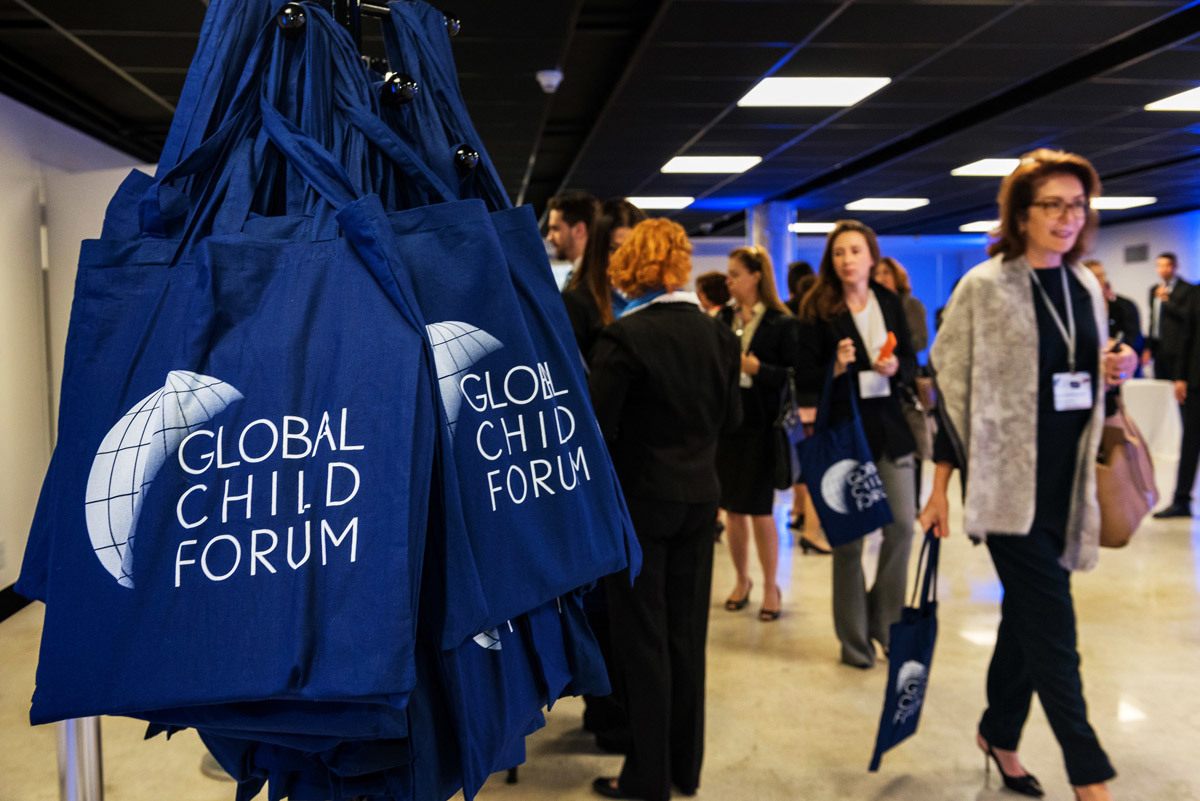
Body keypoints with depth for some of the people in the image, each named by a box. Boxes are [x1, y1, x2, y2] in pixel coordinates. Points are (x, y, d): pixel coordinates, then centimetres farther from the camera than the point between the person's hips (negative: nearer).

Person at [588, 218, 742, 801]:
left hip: (640, 497, -5)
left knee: (644, 637, 5)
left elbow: (597, 426, -16)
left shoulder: (624, 336, -17)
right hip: (699, 496, 5)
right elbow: (730, 416, 9)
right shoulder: (716, 334, 0)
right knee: (687, 632, 14)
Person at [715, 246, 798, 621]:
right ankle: (742, 580, 27)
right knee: (733, 510, 10)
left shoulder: (781, 322, -5)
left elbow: (794, 376, -8)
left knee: (760, 511, 0)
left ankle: (771, 587, 17)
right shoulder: (722, 318, 8)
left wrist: (758, 369, -20)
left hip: (761, 425, -4)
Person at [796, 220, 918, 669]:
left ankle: (884, 621, 23)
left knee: (902, 526, 2)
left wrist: (896, 367, -11)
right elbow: (804, 378, -4)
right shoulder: (818, 311, -2)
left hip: (889, 428, 4)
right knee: (848, 536, 1)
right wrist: (836, 367, -22)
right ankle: (854, 638, 15)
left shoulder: (890, 304, 9)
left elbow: (912, 363, 10)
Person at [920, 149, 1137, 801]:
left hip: (1068, 478, 6)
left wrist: (1113, 372, -2)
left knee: (1028, 613, 14)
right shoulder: (984, 287, -7)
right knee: (1051, 624, -5)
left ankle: (999, 733, 32)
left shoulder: (1086, 287, 10)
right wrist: (940, 487, -9)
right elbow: (951, 385, -7)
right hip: (1008, 479, -6)